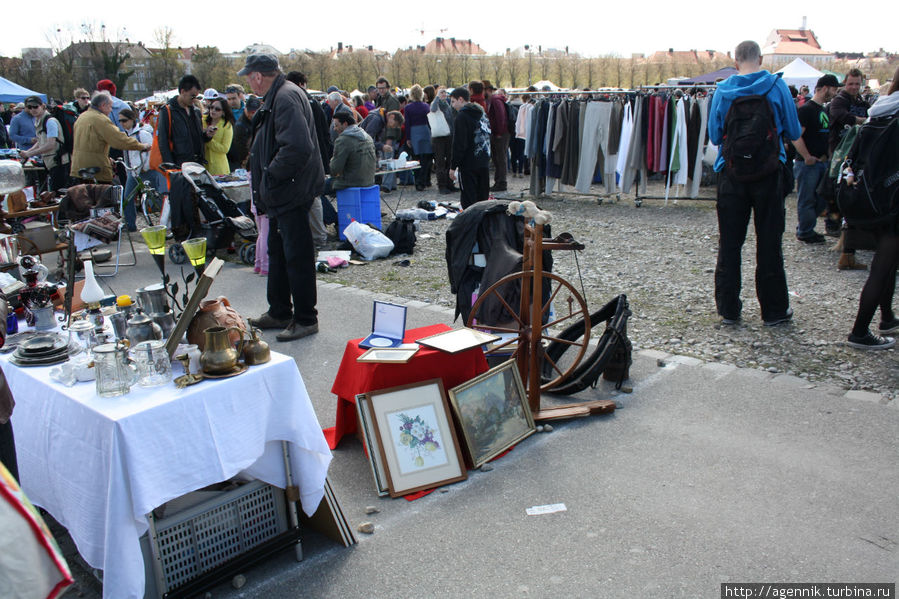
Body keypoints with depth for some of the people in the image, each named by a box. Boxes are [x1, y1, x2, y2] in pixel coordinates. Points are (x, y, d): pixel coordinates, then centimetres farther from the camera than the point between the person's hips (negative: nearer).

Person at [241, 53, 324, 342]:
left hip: (292, 194, -11)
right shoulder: (277, 97, 15)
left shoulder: (286, 97, -18)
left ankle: (306, 319, 8)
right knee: (278, 252, 18)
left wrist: (271, 175, -19)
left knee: (297, 255, -2)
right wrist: (267, 185, 14)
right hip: (281, 194, 11)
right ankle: (279, 312, 31)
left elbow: (298, 147, -31)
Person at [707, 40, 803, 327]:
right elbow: (794, 132, 0)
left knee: (729, 244, 9)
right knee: (769, 243, 7)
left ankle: (728, 309, 12)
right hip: (768, 173, -1)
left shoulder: (722, 90, -1)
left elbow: (714, 136, 4)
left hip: (731, 174, 1)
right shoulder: (776, 86, -5)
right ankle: (774, 309, 14)